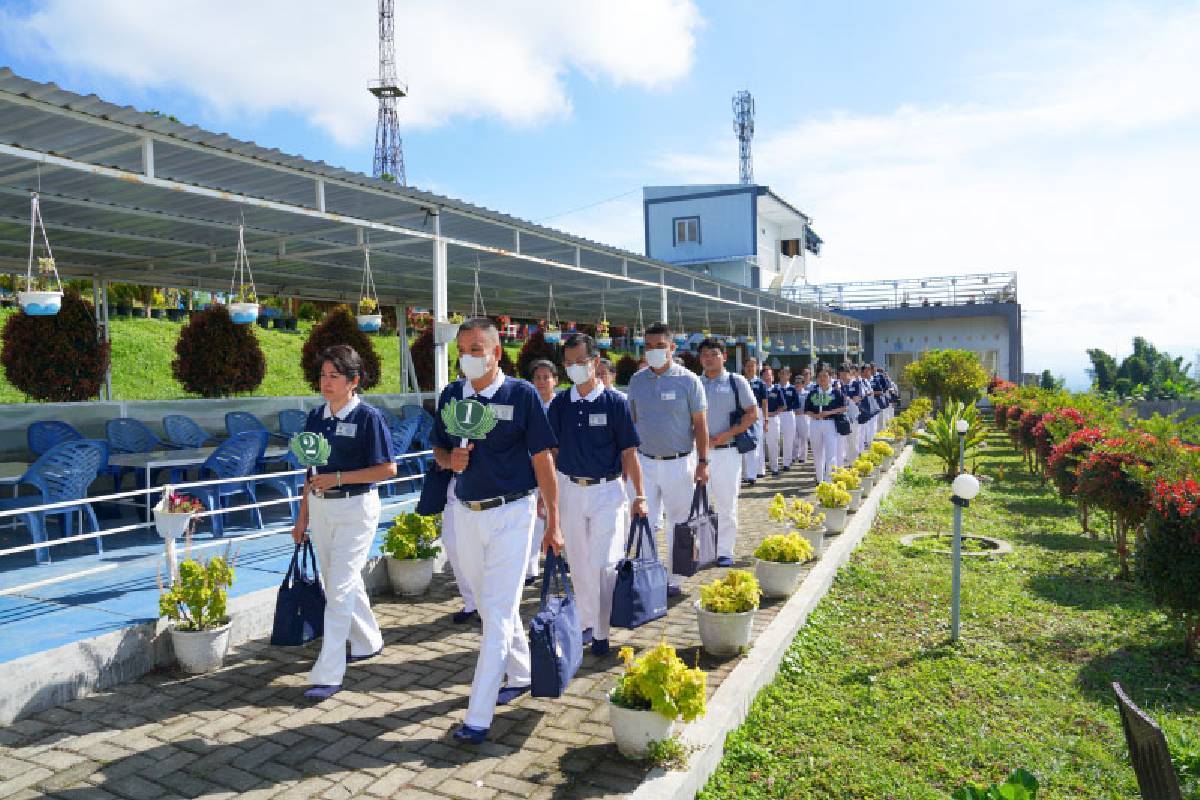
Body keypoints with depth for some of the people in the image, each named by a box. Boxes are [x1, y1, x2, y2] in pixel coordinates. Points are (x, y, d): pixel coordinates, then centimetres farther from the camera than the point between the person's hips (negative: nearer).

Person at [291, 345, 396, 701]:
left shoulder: (368, 416, -12)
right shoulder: (316, 416, 7)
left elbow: (388, 469, -15)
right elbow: (312, 472, 13)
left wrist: (337, 478, -20)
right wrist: (303, 516, 13)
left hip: (355, 508, -7)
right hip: (319, 508, 7)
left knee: (339, 589, -7)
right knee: (344, 582, 18)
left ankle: (328, 674, -2)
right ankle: (368, 643, 37)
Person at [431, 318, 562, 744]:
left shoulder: (522, 394, -9)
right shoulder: (450, 396, 3)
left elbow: (542, 460, -7)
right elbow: (439, 450, 14)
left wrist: (553, 523, -6)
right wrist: (450, 460, -12)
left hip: (511, 512, -5)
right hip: (466, 513, 5)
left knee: (497, 610, -5)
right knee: (491, 604, 17)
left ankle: (479, 715, 0)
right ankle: (520, 674, 38)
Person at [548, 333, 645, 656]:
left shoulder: (615, 402, -6)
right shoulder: (559, 404, 3)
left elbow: (629, 453, -4)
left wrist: (639, 496, -5)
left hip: (607, 490, -3)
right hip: (569, 490, 3)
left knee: (604, 563, -5)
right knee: (579, 563, 12)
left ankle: (602, 632, 6)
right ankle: (586, 623, 26)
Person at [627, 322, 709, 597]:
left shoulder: (688, 380, -5)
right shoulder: (636, 380, 5)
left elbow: (700, 424, -3)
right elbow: (631, 422, 11)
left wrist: (702, 462, -8)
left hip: (679, 463, -2)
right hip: (644, 461, 2)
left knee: (678, 522, 9)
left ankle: (674, 580, 21)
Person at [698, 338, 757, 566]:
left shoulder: (736, 382, 2)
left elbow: (752, 414, -1)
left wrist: (726, 435, -11)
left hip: (727, 451, -2)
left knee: (726, 505, 4)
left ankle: (725, 552, 13)